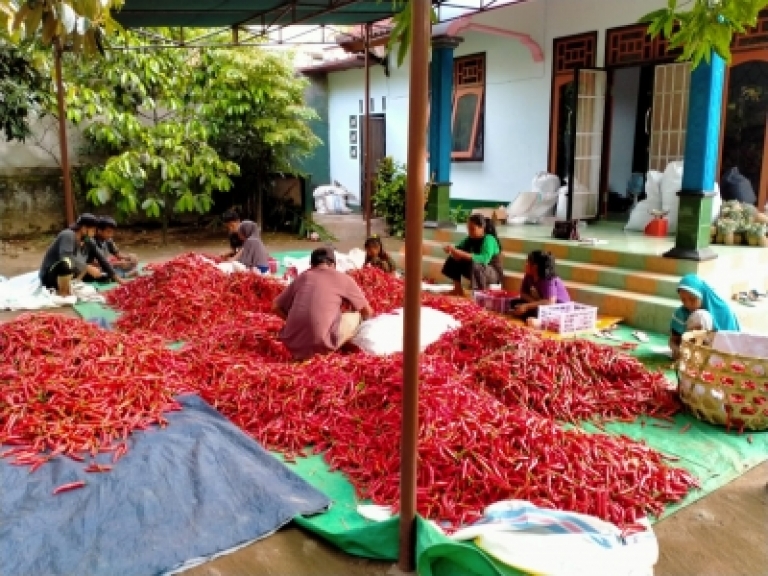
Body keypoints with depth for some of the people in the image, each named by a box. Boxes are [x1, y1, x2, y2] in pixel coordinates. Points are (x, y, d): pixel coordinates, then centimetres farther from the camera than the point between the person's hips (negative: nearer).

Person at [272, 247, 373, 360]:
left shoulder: (302, 277, 18)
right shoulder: (343, 278, 9)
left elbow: (276, 307, 20)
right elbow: (367, 311, 19)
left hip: (292, 344, 5)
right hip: (320, 343, -5)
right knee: (357, 316, 17)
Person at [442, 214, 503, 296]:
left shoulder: (489, 240, -24)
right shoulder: (470, 238, -2)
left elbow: (484, 259, -39)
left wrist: (462, 254, -45)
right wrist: (452, 250, -24)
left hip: (494, 274, -8)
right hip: (476, 272, 8)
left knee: (475, 265, -38)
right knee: (453, 260, -4)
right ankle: (458, 289, 3)